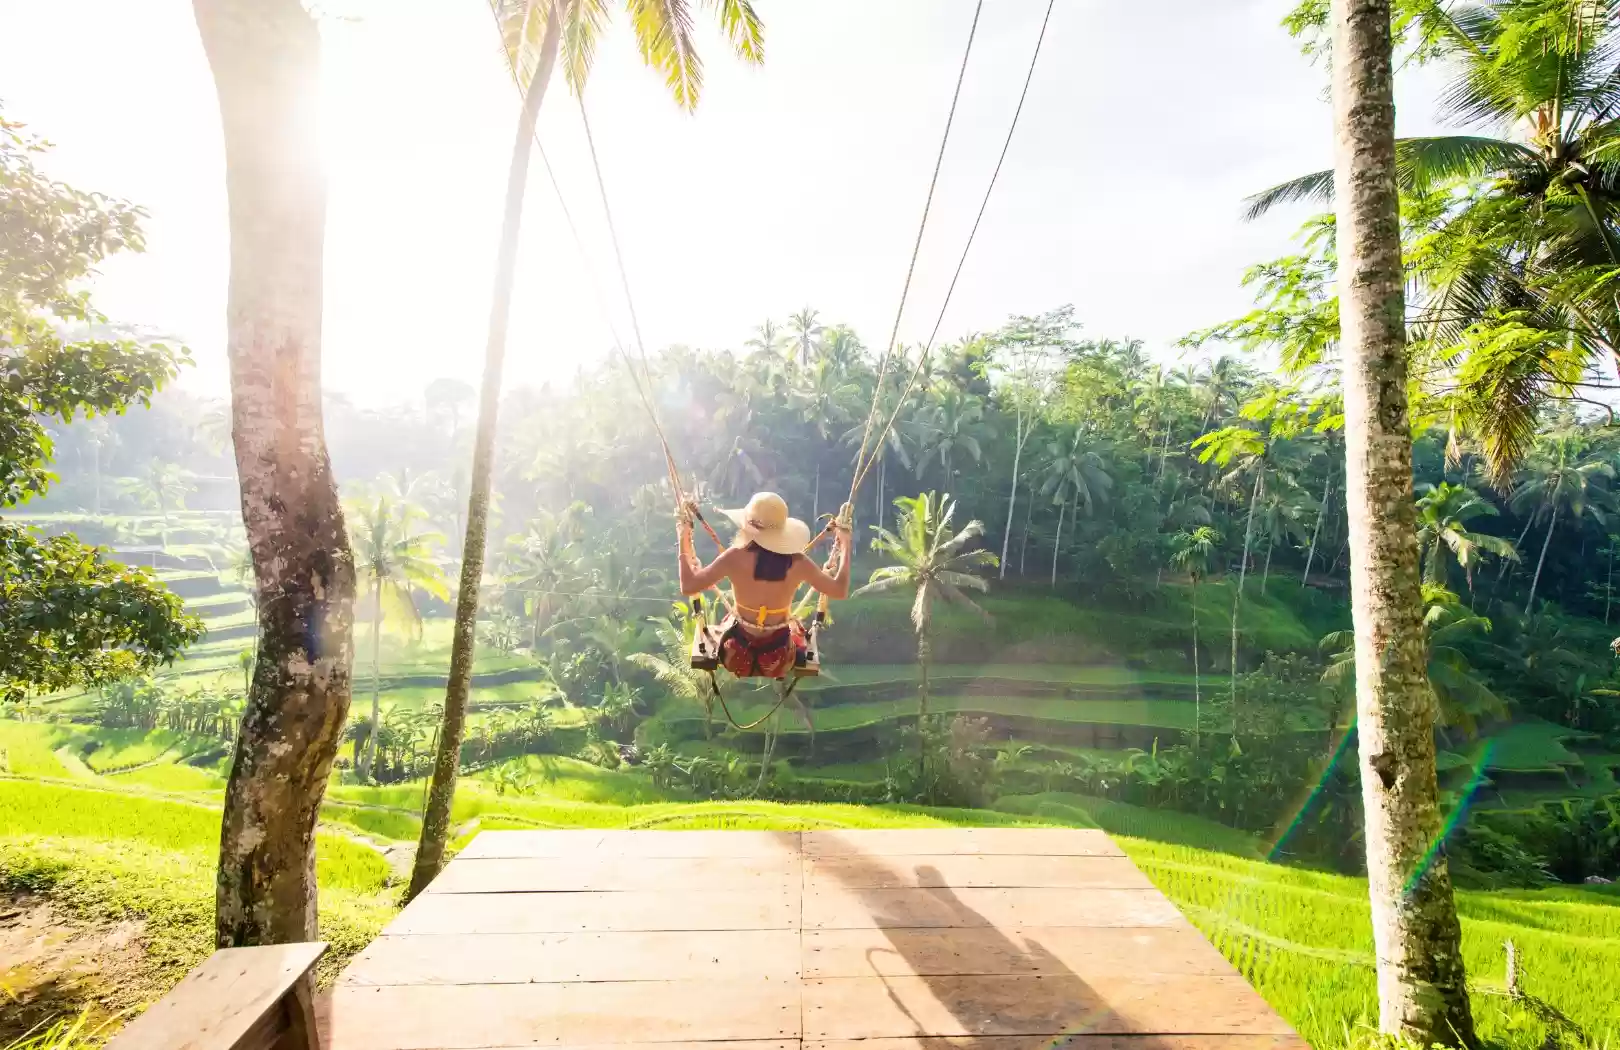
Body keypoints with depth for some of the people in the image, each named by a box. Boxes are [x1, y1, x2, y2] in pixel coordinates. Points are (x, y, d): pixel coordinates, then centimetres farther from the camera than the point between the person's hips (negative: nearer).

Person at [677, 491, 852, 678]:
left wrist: (683, 540, -5)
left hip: (738, 655, 0)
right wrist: (845, 544, 4)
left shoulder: (736, 557, -23)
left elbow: (688, 587, -15)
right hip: (778, 659, 1)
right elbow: (841, 590, -5)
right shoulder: (797, 563, -18)